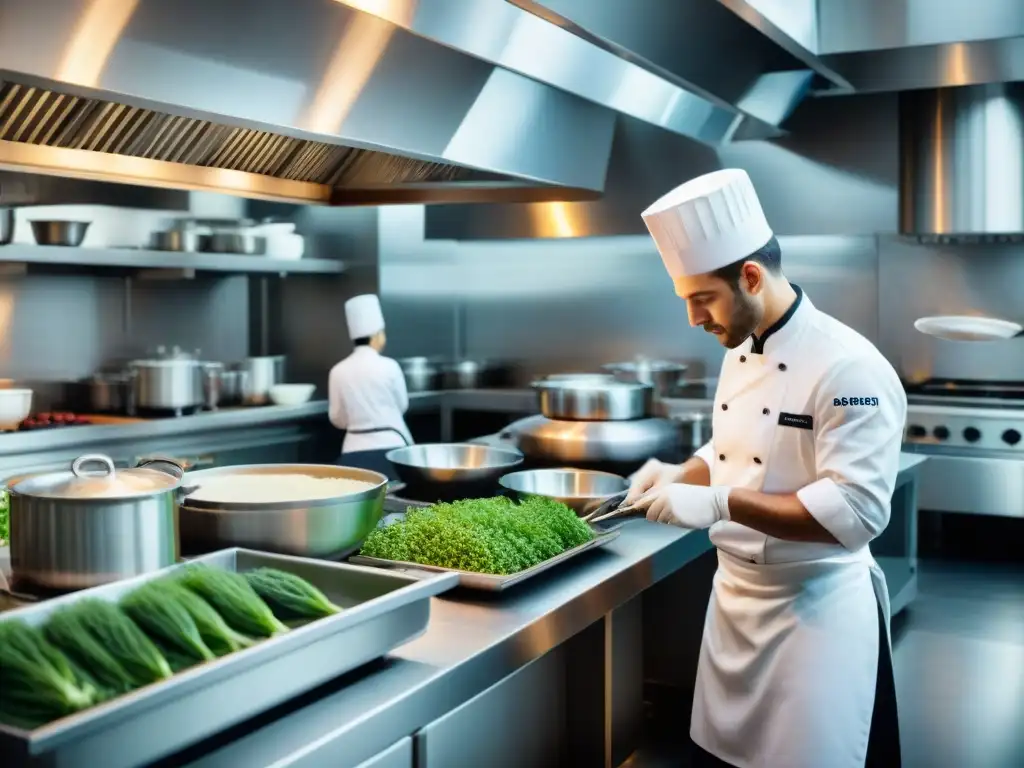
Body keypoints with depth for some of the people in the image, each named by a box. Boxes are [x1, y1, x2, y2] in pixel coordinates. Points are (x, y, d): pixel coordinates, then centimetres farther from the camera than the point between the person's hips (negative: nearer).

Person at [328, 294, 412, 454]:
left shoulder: (338, 371, -2)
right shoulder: (388, 366, -9)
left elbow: (337, 418, 6)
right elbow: (402, 405, 5)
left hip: (356, 446, 3)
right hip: (389, 443, -3)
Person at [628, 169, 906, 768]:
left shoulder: (850, 368, -22)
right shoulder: (740, 353, 4)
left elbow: (855, 512, -27)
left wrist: (717, 503, -30)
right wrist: (681, 476, -2)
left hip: (816, 609, -8)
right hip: (735, 597, 8)